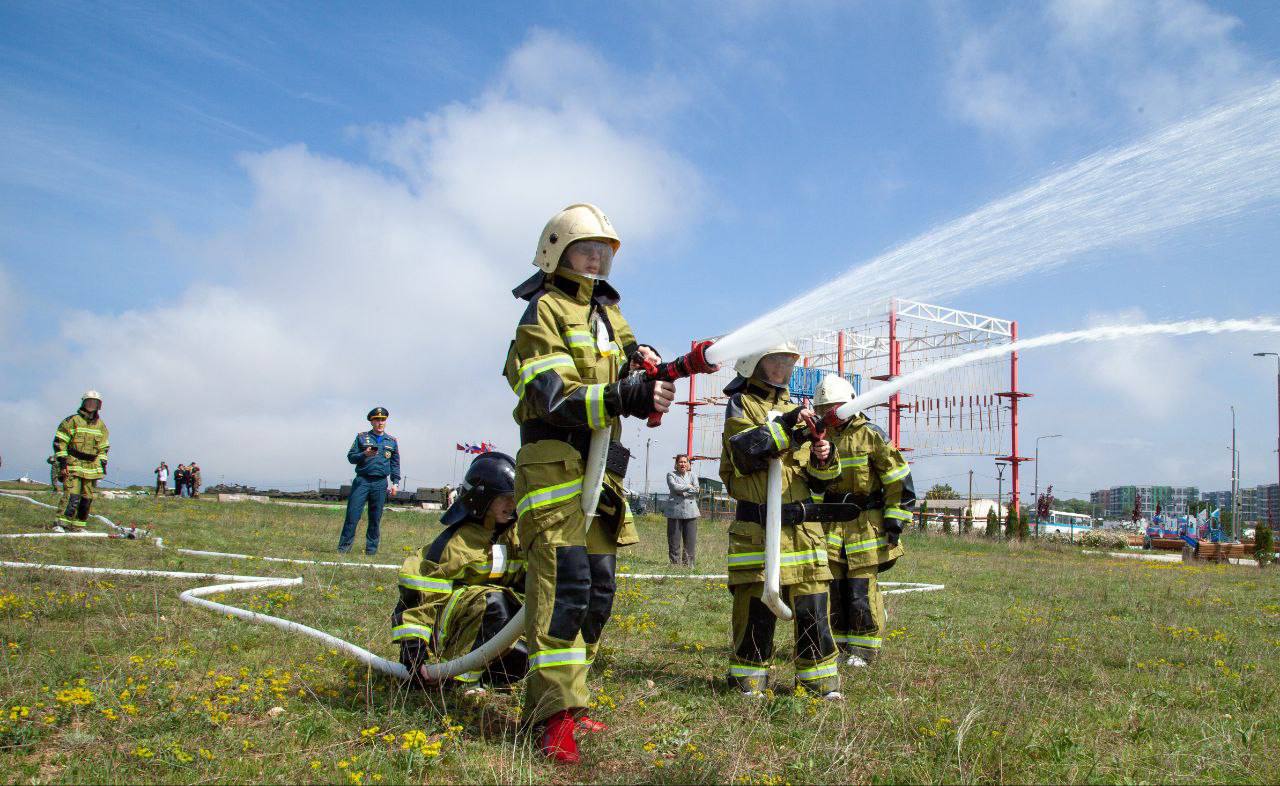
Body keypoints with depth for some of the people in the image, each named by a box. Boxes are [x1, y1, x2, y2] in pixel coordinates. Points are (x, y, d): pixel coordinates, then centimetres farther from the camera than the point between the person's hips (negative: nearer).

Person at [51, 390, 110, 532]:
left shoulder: (101, 426, 14)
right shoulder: (72, 421, -2)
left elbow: (103, 448, 21)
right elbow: (59, 442, -4)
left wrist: (103, 464, 12)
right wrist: (62, 462, -11)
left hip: (92, 467, 6)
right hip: (73, 466, -5)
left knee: (87, 498, 6)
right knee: (72, 496, -17)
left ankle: (78, 525, 15)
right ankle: (60, 523, -15)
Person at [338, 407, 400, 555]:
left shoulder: (392, 441, 13)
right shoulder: (361, 437, 8)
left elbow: (395, 463, 14)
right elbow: (351, 457, 5)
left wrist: (395, 482, 5)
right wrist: (364, 454, -14)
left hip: (380, 483, 1)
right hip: (361, 481, -1)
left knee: (375, 518, 4)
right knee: (352, 515, -6)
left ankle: (371, 549, 10)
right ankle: (344, 547, -1)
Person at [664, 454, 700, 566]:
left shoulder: (692, 474, 16)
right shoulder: (671, 475, 8)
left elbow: (696, 489, 1)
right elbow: (674, 486, -11)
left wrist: (681, 492, -7)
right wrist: (688, 487, -3)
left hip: (690, 511, 2)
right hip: (675, 511, -2)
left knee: (691, 540, -1)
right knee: (674, 539, -2)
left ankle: (688, 563, 5)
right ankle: (675, 563, 6)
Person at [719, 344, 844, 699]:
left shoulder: (794, 409, 19)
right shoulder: (740, 403, 4)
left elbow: (819, 481, 17)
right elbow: (745, 451, -16)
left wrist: (823, 459, -5)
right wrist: (786, 426, -18)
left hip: (801, 527, 5)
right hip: (756, 526, -4)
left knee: (812, 603, 2)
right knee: (755, 603, -1)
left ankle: (820, 677, 13)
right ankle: (749, 678, 15)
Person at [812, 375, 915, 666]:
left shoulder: (871, 435, -6)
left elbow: (900, 483, -5)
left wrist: (894, 525, -7)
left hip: (865, 526, -4)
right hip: (829, 525, 4)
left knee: (861, 587, -4)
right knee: (831, 584, 3)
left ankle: (864, 649, 9)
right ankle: (837, 644, 17)